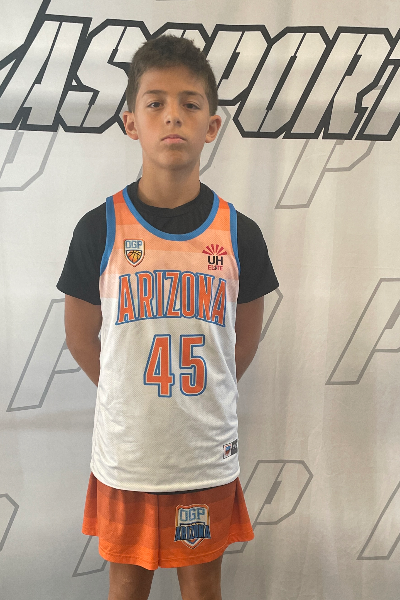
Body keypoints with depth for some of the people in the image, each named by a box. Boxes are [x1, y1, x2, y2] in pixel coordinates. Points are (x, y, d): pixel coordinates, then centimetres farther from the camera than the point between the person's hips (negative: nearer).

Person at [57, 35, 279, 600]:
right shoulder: (100, 229, -9)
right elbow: (81, 335, 2)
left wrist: (200, 399, 7)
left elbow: (246, 335, 7)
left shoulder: (239, 233, -6)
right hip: (125, 454, 0)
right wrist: (131, 400, 4)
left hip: (208, 456, 1)